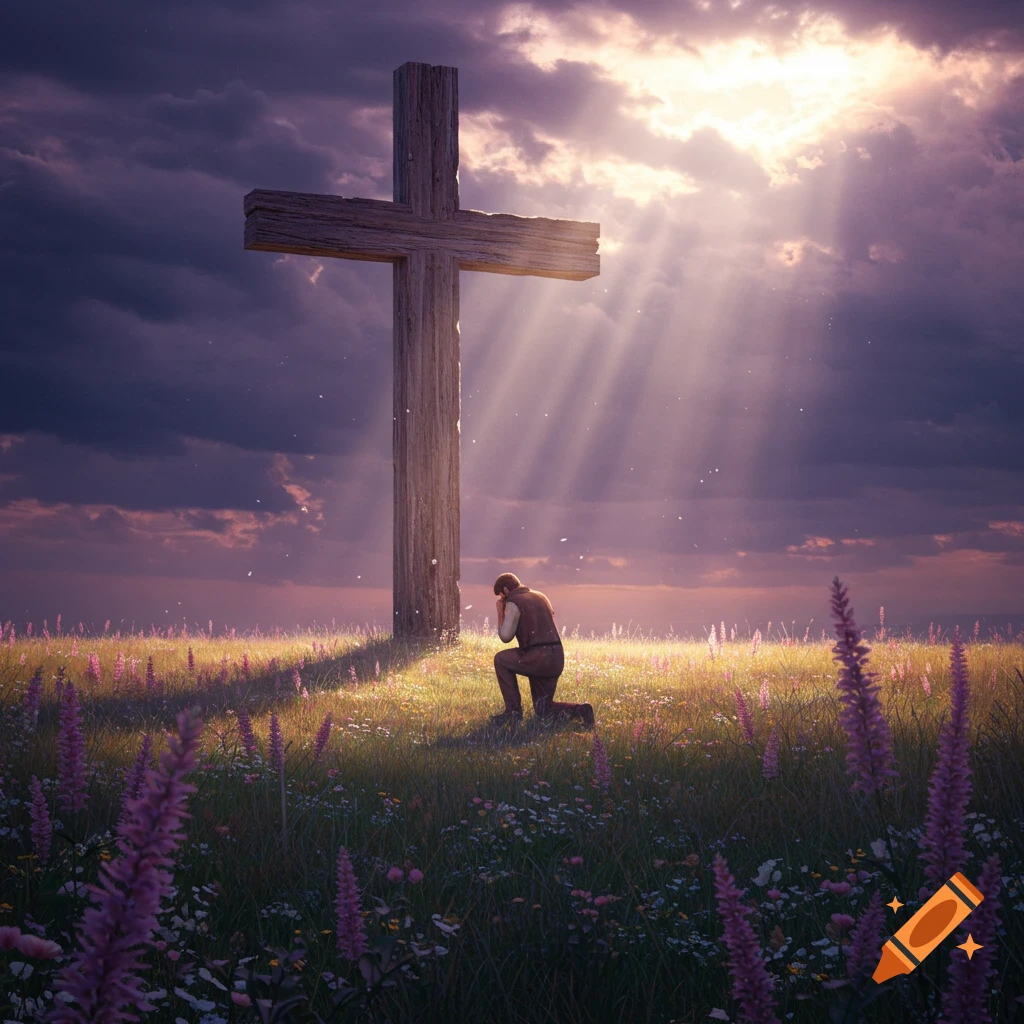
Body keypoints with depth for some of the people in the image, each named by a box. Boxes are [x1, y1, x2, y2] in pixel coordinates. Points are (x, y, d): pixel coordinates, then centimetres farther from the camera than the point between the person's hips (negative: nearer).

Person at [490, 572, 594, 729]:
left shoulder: (513, 603, -3)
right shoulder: (540, 597, 22)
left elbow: (505, 636, -6)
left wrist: (500, 613, 9)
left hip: (538, 658, -8)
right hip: (557, 659, 8)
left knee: (501, 659, 17)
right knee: (543, 711, 17)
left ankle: (513, 711, 10)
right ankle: (579, 711, -9)